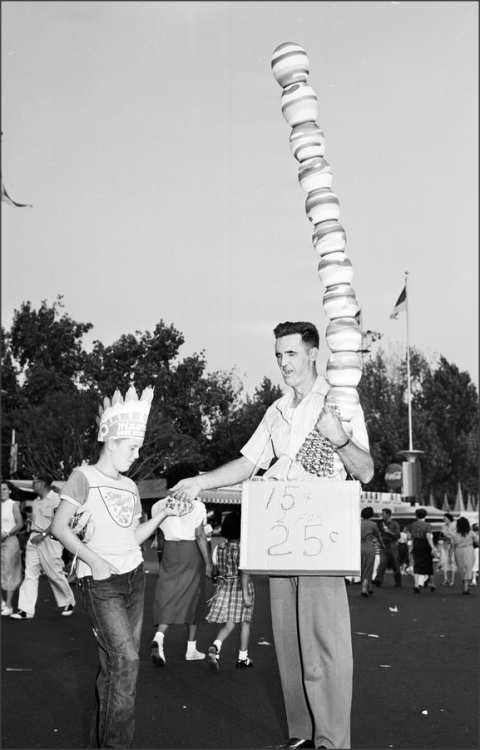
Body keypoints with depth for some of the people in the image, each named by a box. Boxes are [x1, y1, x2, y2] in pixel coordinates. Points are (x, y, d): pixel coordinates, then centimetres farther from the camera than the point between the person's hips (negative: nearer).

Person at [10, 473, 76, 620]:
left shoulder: (56, 498, -11)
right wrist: (32, 534, 7)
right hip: (34, 539, 7)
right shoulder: (36, 501, 13)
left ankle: (68, 603, 20)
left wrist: (43, 535, -19)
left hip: (49, 540, -7)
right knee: (30, 574, 0)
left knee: (55, 574, 0)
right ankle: (26, 610, -1)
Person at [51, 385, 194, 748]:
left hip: (134, 576, 6)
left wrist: (164, 514, 5)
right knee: (125, 658, -14)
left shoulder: (129, 486, 15)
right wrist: (92, 559, -19)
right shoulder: (84, 477, -5)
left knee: (114, 663, 6)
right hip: (100, 582, -6)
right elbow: (60, 527, -10)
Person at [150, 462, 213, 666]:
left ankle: (158, 638, -24)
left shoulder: (159, 506, 3)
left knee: (167, 597, 2)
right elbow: (200, 536, -12)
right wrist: (208, 562, -7)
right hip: (191, 552, -3)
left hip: (169, 550, 3)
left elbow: (159, 533, 9)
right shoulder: (196, 506, -9)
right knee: (193, 599, 9)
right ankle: (191, 648, 15)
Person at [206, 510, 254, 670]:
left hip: (224, 587, 4)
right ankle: (243, 658, 17)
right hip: (241, 587, -4)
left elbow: (214, 572, 8)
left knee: (228, 624, 5)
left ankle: (215, 646, -24)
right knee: (245, 622, 12)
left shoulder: (218, 549, 3)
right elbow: (243, 571, -20)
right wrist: (245, 593, -21)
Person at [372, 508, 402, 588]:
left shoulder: (395, 524, -2)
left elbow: (397, 536, -9)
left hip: (392, 546, -3)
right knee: (382, 563, -11)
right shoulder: (381, 524, 12)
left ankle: (398, 582, 15)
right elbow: (379, 534, 25)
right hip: (383, 546, 3)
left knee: (395, 565, 4)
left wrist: (389, 531, -18)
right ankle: (378, 580, -21)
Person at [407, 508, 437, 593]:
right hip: (425, 545, -3)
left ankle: (416, 584, -13)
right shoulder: (427, 525, -11)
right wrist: (433, 548, -23)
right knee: (428, 564, 13)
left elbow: (409, 536, 2)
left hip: (416, 545, 3)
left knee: (417, 565, 3)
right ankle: (431, 583, 25)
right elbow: (428, 537, -20)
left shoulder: (412, 525, 2)